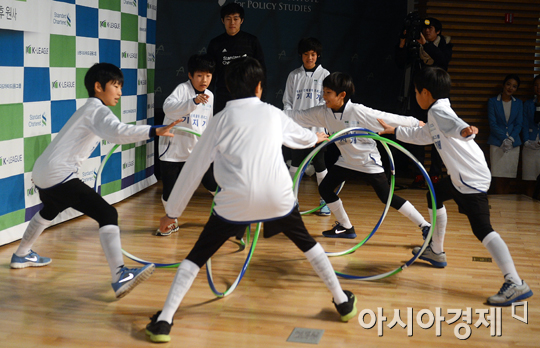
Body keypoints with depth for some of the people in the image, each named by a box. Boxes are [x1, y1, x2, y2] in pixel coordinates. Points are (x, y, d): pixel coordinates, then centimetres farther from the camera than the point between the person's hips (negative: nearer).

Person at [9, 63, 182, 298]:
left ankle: (22, 255, 59)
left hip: (41, 173, 11)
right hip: (59, 176, -11)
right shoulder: (97, 109, -11)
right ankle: (120, 277, -34)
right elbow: (118, 132, -32)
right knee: (107, 214, -20)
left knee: (50, 210, 39)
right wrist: (154, 131, -43)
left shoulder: (89, 109, 20)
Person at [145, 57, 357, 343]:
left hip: (236, 201, -2)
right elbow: (302, 137, 38)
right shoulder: (273, 113, 17)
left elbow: (194, 168, 10)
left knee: (196, 257, 12)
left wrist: (172, 211, 18)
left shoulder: (222, 119, 10)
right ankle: (343, 302, 34)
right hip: (278, 197, 2)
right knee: (307, 244, 29)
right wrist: (317, 137, 63)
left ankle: (163, 321, 2)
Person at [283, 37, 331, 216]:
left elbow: (326, 101, -2)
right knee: (295, 163, 4)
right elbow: (287, 101, 9)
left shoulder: (324, 74, 3)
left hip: (316, 127, -2)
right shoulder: (294, 75, 9)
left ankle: (326, 200, 11)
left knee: (319, 164, 1)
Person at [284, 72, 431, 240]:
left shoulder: (358, 111, -24)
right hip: (346, 161, 6)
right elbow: (297, 115, -2)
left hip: (368, 161, -6)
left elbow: (388, 119, -19)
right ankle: (346, 227, 20)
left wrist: (415, 123, -12)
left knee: (387, 197, -9)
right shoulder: (322, 113, -8)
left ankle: (425, 226, 3)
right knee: (325, 189, 2)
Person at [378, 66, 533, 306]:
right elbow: (422, 136, 37)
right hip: (461, 176, 11)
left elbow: (454, 124, -34)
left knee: (482, 228, -17)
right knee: (435, 196, 29)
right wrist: (394, 130, 46)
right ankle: (436, 252, 43)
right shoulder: (437, 112, 19)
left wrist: (464, 131, -56)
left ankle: (515, 284, -23)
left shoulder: (438, 110, -11)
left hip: (472, 178, -11)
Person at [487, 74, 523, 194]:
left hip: (513, 144, 2)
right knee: (499, 179, -6)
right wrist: (504, 139, -13)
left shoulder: (518, 103, 13)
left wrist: (511, 139, -9)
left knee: (508, 179, 1)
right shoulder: (493, 102, 5)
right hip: (497, 143, -2)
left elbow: (519, 124, 8)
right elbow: (492, 124, -2)